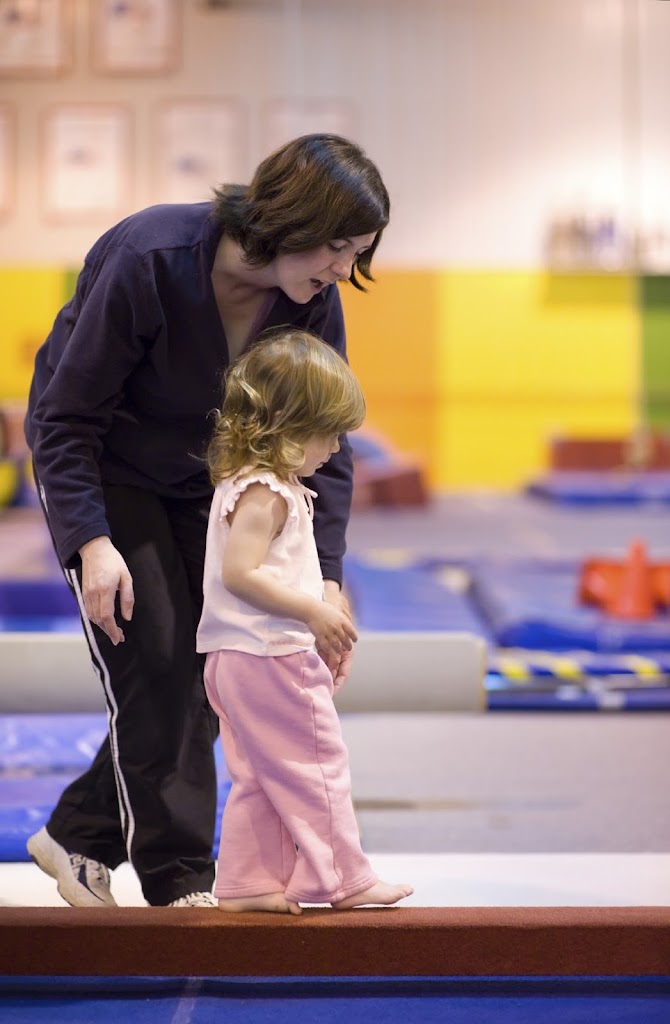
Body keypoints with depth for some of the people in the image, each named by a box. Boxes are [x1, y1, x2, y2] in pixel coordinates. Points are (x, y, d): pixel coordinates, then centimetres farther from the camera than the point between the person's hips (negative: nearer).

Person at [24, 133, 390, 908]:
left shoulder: (313, 301, -17)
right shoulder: (148, 261, -32)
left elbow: (323, 441, -9)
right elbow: (66, 417, -26)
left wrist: (326, 578, -18)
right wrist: (92, 542, -34)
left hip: (203, 477, 6)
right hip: (102, 469, -6)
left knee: (209, 676, 1)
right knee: (153, 662, -12)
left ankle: (80, 836, 17)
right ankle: (179, 881, -2)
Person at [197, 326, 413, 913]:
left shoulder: (245, 481, 15)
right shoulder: (264, 492, -18)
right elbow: (239, 573, -27)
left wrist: (318, 625, 20)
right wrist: (314, 613, -24)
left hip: (238, 660, 10)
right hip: (271, 657, -10)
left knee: (259, 777, 14)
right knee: (317, 767, 0)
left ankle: (246, 883, 17)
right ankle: (345, 879, 8)